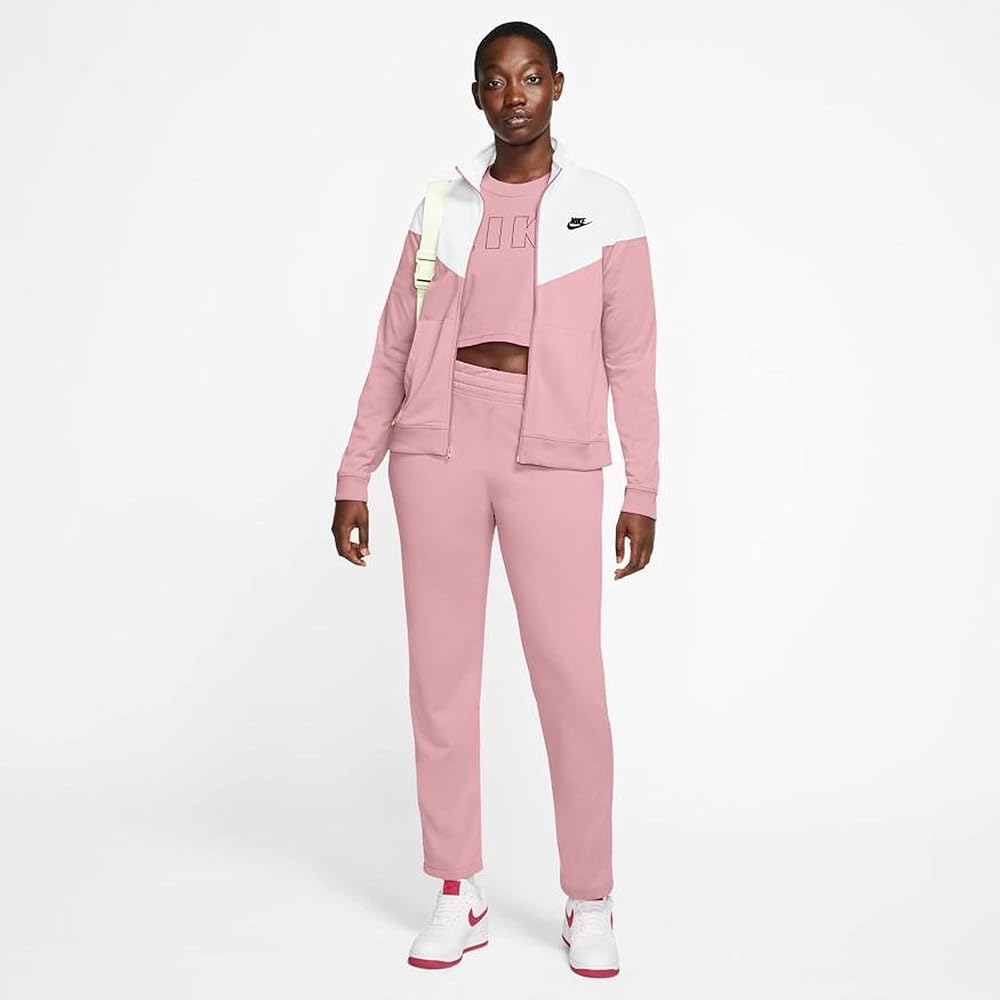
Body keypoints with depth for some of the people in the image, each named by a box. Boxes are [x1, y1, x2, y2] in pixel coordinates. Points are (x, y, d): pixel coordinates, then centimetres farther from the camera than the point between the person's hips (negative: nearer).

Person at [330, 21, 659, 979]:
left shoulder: (605, 207, 6)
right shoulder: (444, 206, 10)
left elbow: (631, 361, 5)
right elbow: (393, 350, 10)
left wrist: (642, 493, 1)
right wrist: (353, 478, 7)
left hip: (552, 456, -2)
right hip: (439, 443, 2)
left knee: (572, 680, -4)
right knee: (441, 671, 5)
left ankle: (588, 904, 13)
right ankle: (459, 896, 18)